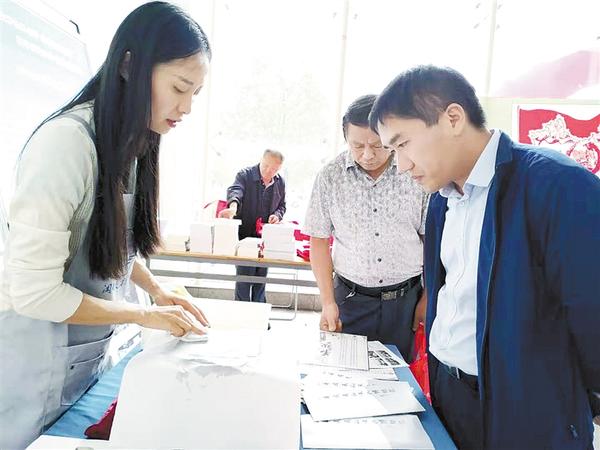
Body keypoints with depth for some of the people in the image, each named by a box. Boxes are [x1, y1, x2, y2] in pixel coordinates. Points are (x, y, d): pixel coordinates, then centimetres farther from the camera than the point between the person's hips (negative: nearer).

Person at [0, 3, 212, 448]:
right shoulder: (66, 141, -26)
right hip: (37, 348, -7)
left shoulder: (137, 144, -2)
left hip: (95, 345, 7)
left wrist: (157, 290, -1)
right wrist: (145, 315, -18)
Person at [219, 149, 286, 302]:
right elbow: (235, 190, -28)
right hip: (244, 236, -4)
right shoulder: (245, 175, -9)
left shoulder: (280, 182, 6)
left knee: (261, 277, 14)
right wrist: (233, 206, -50)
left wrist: (277, 215, -5)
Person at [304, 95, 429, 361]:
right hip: (351, 299, 0)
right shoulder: (330, 178, -4)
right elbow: (319, 241, 1)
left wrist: (427, 300, 1)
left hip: (406, 298, 0)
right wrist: (328, 303, -4)